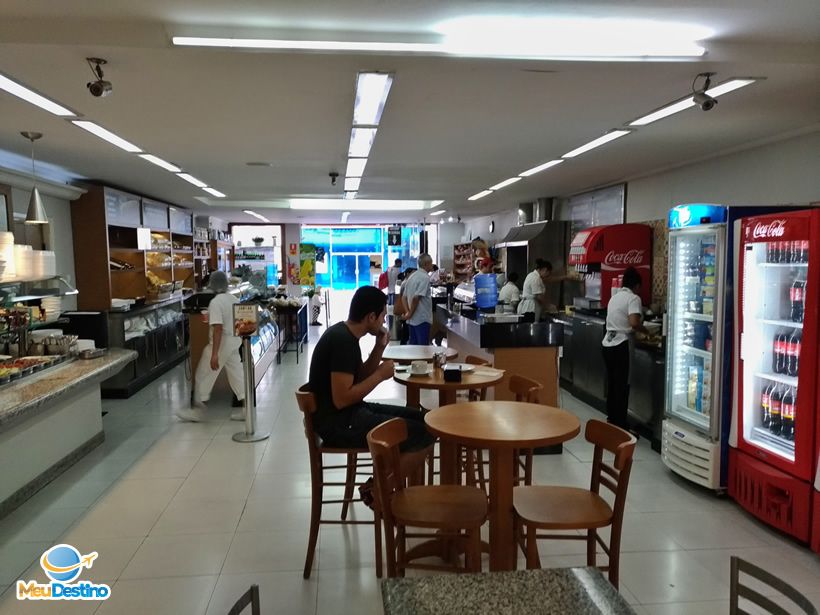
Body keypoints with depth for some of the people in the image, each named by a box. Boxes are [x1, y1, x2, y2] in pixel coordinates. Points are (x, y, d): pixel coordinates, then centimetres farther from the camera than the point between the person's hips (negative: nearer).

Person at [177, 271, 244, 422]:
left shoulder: (215, 302, -19)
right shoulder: (234, 299, 6)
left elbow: (218, 328, -25)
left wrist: (214, 354, -26)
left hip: (221, 343, -8)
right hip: (234, 342, 8)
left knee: (203, 376, 6)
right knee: (236, 374, 11)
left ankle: (197, 411, 15)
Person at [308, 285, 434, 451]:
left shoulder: (346, 334, 8)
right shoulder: (342, 340, -22)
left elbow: (360, 378, 16)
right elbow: (341, 399, -26)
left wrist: (380, 347, 3)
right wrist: (380, 375, -16)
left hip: (351, 411, 10)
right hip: (338, 422, -10)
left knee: (420, 418, 13)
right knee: (422, 433, -15)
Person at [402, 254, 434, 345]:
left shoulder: (412, 276, 13)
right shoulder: (425, 277, -14)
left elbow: (404, 296, 14)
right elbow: (416, 298, -21)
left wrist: (407, 312, 6)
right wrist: (410, 314, -11)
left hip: (412, 320, 9)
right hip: (422, 319, -8)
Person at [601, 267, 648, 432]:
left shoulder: (614, 297, 16)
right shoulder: (633, 298, -8)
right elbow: (634, 323, -22)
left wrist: (637, 332, 28)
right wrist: (646, 330, -4)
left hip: (608, 344, 8)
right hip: (621, 346, -8)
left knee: (612, 384, 15)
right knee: (622, 386, -1)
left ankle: (611, 420, 23)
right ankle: (620, 425, 4)